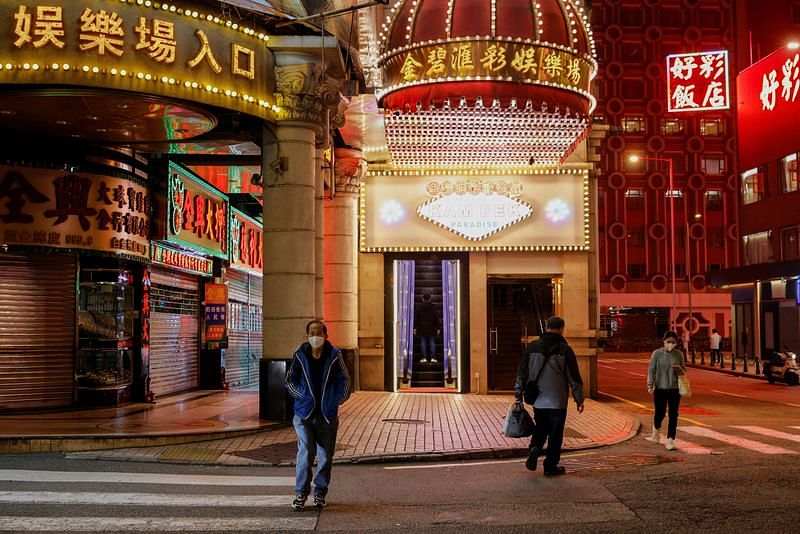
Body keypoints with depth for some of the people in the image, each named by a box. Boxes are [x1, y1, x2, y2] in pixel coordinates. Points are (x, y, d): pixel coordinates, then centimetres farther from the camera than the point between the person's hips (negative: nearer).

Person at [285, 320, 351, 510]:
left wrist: (337, 400, 0)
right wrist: (301, 397, 0)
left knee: (326, 455, 9)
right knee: (305, 453, -9)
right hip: (304, 414, -1)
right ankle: (301, 493, 1)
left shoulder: (334, 356, -2)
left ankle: (320, 492, 23)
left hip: (327, 414, 1)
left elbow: (345, 381, 8)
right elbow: (290, 380, 11)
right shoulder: (300, 356, -1)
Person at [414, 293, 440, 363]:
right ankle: (433, 357, -4)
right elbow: (436, 318, 0)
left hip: (422, 328, 0)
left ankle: (424, 357, -2)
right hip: (431, 328, 0)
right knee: (432, 342, 4)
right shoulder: (433, 307, 0)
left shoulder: (419, 307, 1)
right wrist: (438, 328, 5)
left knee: (423, 342, 4)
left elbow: (415, 318, 0)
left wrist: (415, 328, 4)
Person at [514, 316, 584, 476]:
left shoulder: (533, 347, 2)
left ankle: (535, 449, -7)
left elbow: (522, 374, 5)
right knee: (555, 433, 7)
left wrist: (519, 396, 12)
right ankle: (551, 465, 11)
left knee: (540, 428, 18)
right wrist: (579, 399, 3)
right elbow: (574, 378, -6)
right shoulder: (565, 350, -8)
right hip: (557, 401, -3)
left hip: (538, 401, 3)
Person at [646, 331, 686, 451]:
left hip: (674, 389, 1)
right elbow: (651, 370, -3)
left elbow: (684, 371, 9)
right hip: (660, 388, -1)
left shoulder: (679, 354, 2)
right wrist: (650, 385, -13)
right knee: (660, 413, 6)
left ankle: (670, 440, 4)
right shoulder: (657, 353, -4)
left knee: (673, 415, -2)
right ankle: (656, 432, 38)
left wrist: (679, 369, -15)